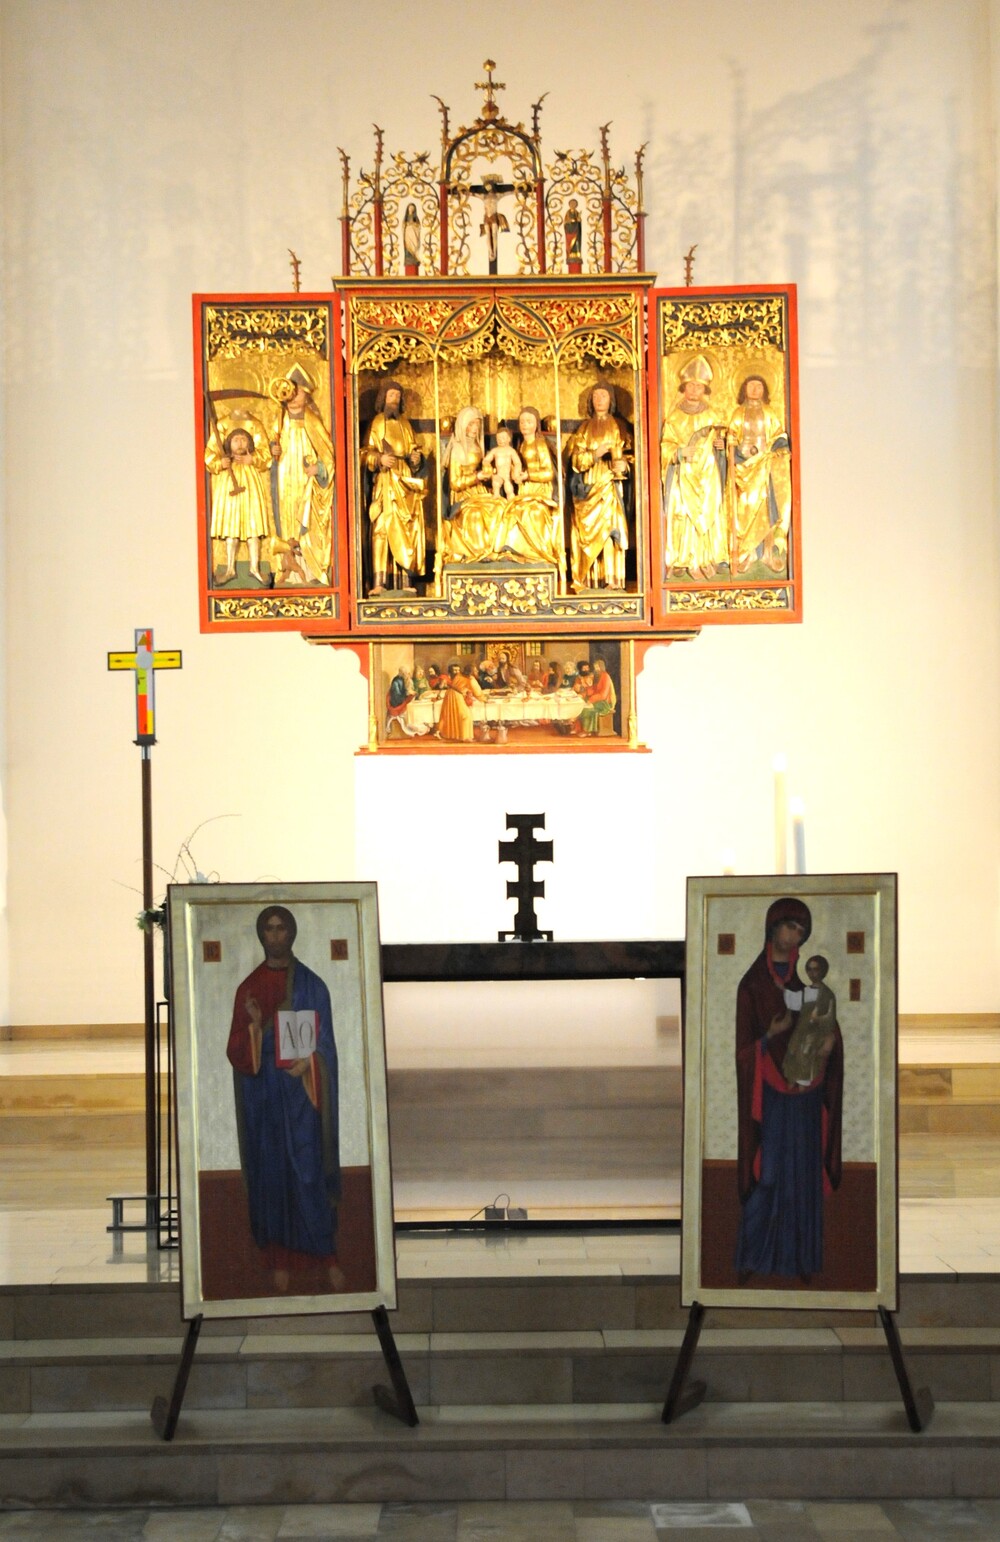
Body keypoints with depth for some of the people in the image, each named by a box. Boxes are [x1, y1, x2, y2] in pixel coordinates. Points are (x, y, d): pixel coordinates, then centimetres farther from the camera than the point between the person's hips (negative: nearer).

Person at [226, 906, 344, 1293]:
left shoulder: (312, 986, 2)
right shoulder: (248, 988, 7)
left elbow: (325, 1044, 1)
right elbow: (236, 1051, 2)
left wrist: (307, 1063, -19)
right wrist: (254, 1025, -17)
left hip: (302, 1092, -2)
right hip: (262, 1095, 2)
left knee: (309, 1171, -4)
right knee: (270, 1173, 3)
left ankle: (327, 1255, 6)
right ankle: (279, 1258, 10)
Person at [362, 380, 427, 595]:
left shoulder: (405, 424, 17)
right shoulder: (377, 423, 5)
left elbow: (415, 448, 19)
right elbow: (367, 454, -1)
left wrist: (416, 458, -2)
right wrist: (380, 459, -19)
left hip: (406, 482, 4)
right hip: (385, 482, -4)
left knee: (407, 529, 0)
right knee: (381, 528, -13)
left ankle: (406, 581, 2)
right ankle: (378, 582, -17)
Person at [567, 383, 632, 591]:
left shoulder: (617, 426, 12)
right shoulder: (585, 427, 14)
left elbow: (626, 455, 5)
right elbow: (576, 458, 4)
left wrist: (622, 464, -17)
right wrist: (595, 454, -14)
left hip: (609, 484, -1)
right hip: (589, 485, 1)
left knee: (610, 527, -13)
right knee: (589, 529, -6)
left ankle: (611, 577, -15)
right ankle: (590, 578, -7)